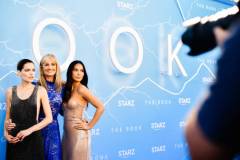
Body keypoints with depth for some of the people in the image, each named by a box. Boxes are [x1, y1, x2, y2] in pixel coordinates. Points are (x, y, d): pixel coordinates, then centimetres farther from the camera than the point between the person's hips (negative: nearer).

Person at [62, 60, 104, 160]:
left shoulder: (81, 89, -13)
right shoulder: (67, 89, 8)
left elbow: (100, 107, -18)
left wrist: (89, 126, -13)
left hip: (79, 133, -7)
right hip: (67, 133, 7)